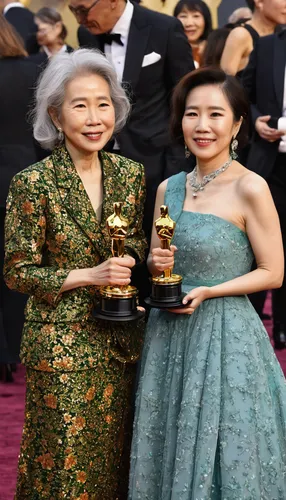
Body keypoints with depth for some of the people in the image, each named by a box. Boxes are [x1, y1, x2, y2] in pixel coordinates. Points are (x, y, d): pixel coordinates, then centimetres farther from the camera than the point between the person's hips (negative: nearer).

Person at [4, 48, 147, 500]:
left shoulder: (130, 174, 2)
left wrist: (140, 260, -9)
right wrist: (88, 276, -19)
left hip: (122, 341, 5)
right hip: (62, 347, -5)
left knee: (116, 456, 14)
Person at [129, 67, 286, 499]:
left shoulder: (250, 189, -12)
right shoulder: (169, 188, 6)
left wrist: (208, 291, -18)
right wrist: (156, 265, -7)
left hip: (225, 334, -5)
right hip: (168, 333, 6)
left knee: (221, 453, 5)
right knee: (170, 453, 15)